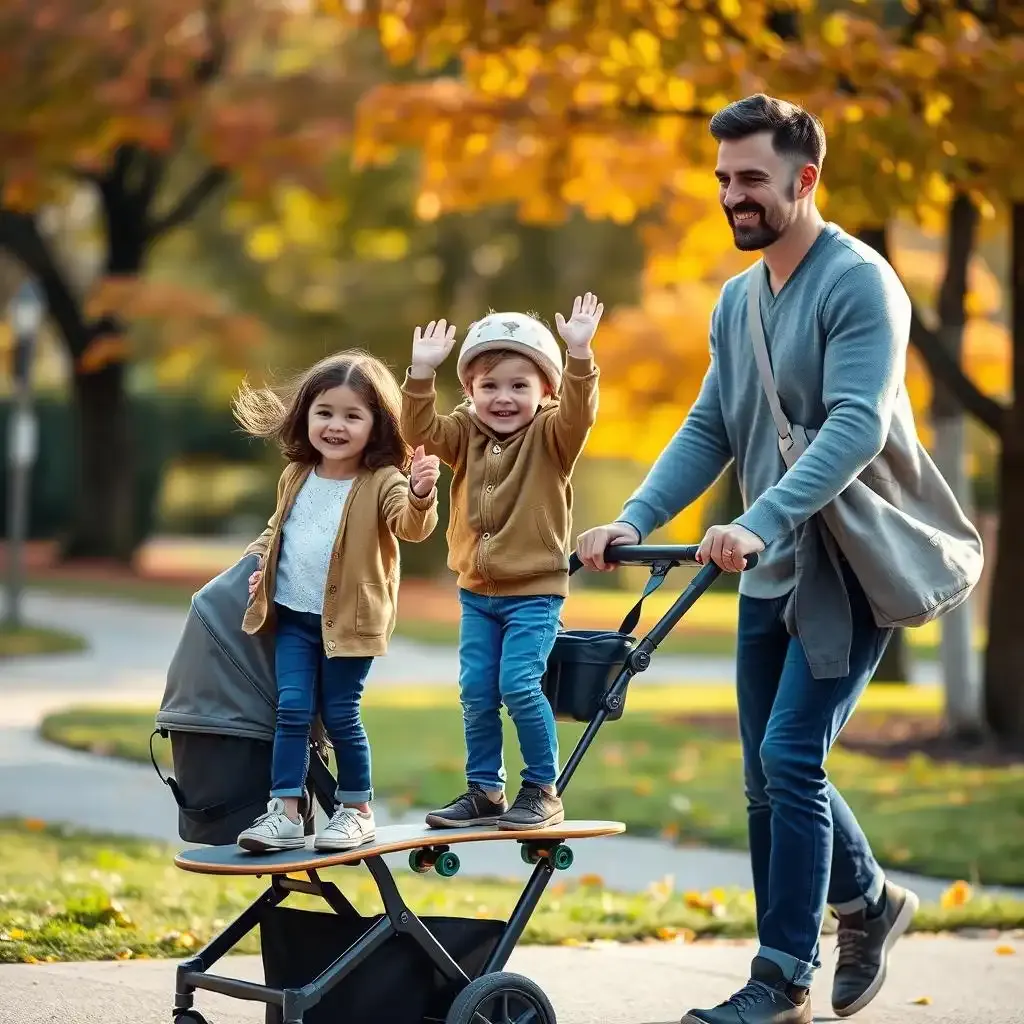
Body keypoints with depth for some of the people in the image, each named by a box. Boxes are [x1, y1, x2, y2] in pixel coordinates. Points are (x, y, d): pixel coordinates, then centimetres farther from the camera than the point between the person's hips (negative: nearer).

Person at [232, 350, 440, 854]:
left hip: (350, 619, -4)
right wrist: (263, 558, 8)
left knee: (340, 715, 0)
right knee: (292, 710, -2)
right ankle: (285, 813, -1)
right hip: (293, 616, 4)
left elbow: (410, 526, -29)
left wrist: (419, 496, -49)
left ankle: (357, 810, 15)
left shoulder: (382, 483, -10)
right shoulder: (295, 478, 8)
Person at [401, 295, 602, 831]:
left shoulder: (550, 437, -7)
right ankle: (484, 790, 18)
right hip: (477, 592, 5)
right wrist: (422, 372, -19)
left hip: (535, 591, -5)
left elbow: (579, 411, -25)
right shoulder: (466, 435, 5)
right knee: (476, 694, 6)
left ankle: (542, 790, 0)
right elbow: (420, 430, -7)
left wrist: (579, 354, -39)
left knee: (519, 685, -14)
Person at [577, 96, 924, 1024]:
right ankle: (869, 900, 31)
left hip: (851, 567, -8)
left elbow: (857, 425, -25)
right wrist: (635, 520, -5)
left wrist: (760, 522, -36)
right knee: (772, 776, 11)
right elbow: (710, 430, 11)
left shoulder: (858, 282, -14)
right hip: (770, 573, 8)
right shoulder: (738, 299, 11)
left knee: (788, 759, -13)